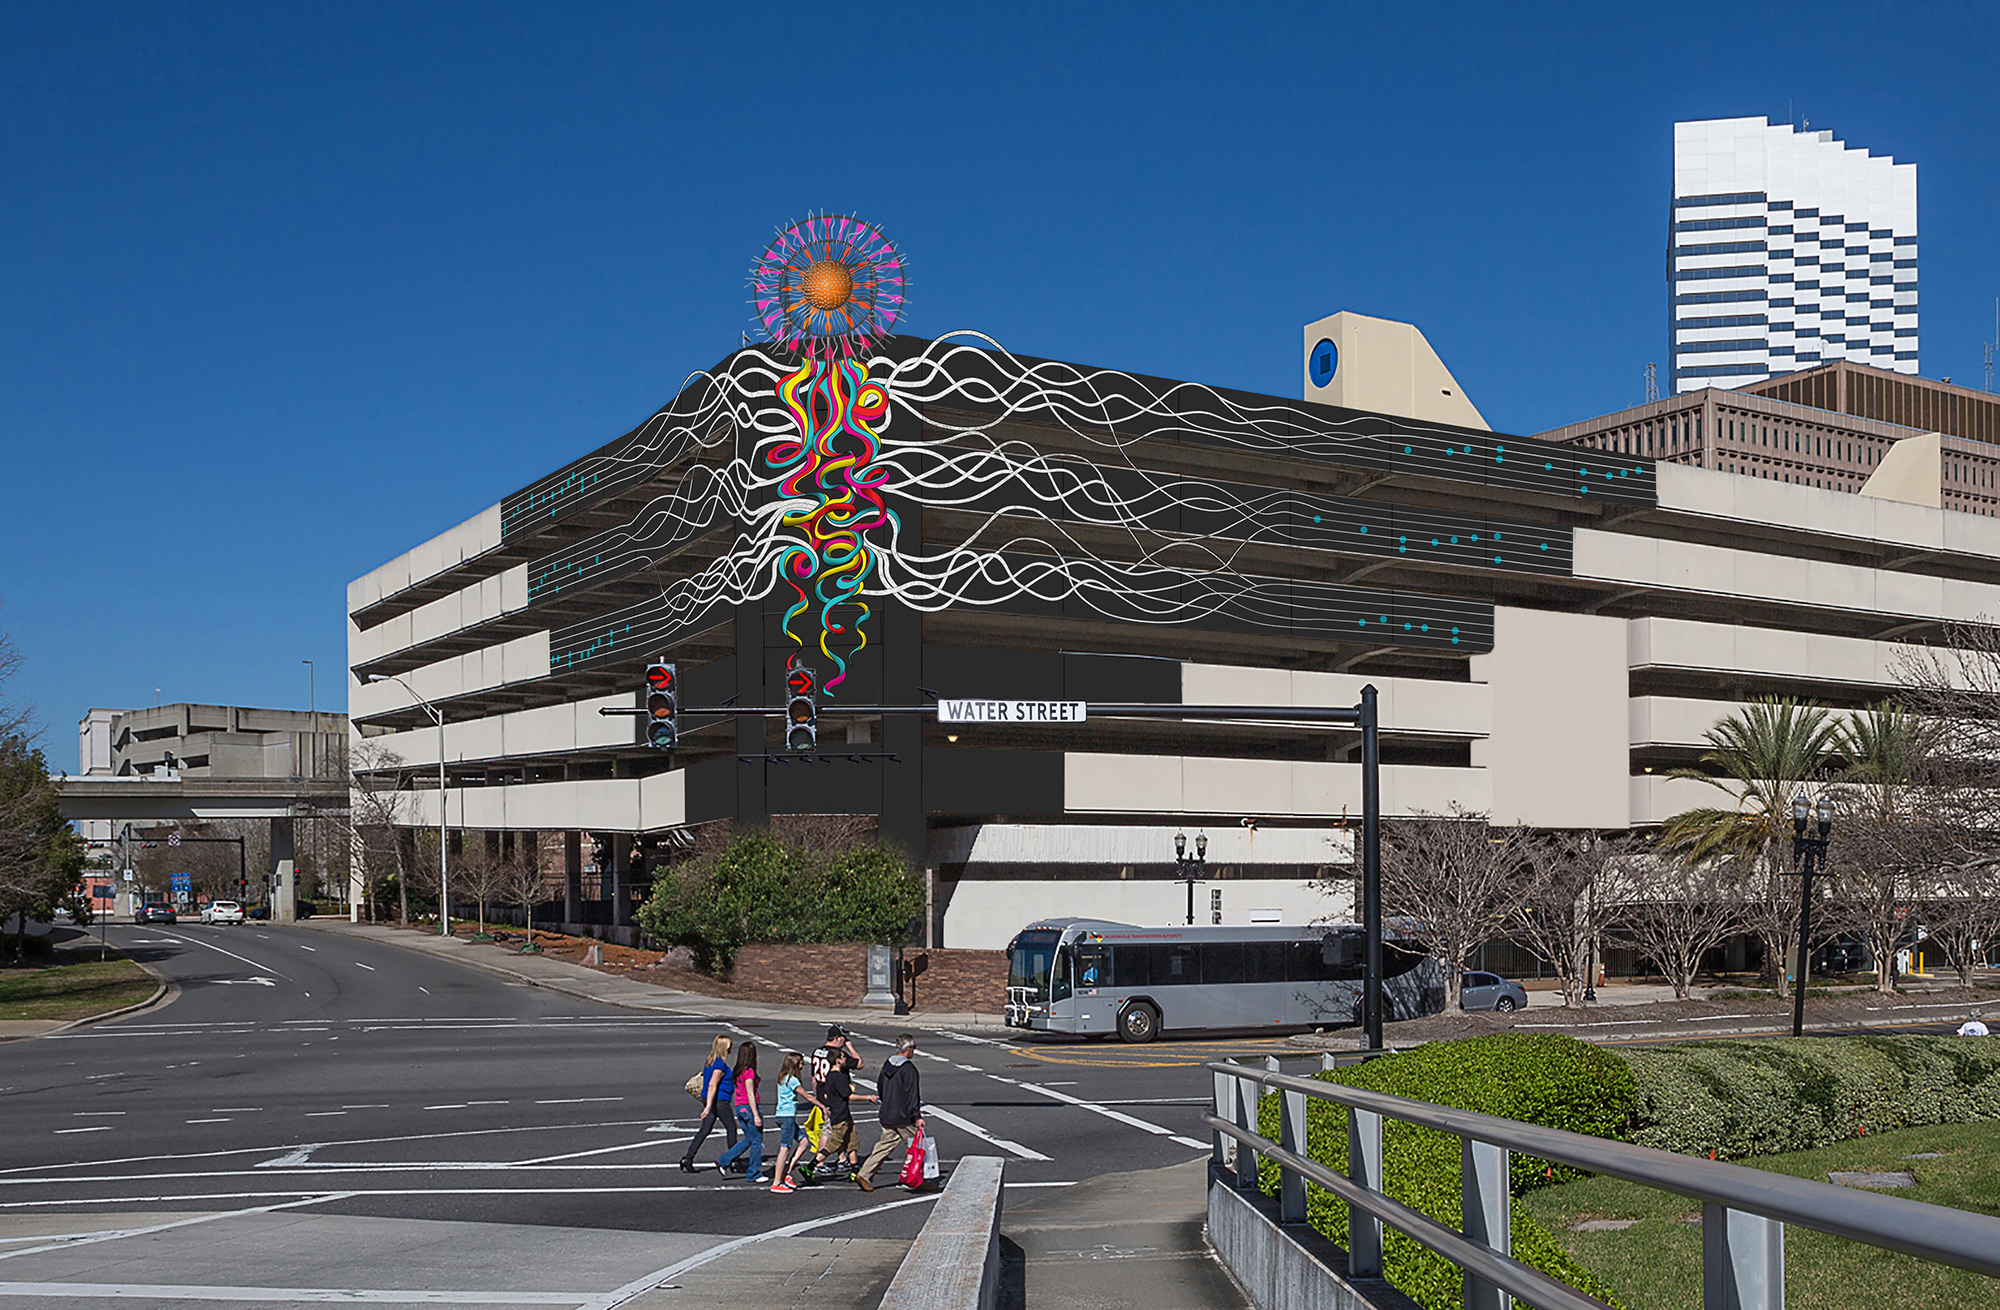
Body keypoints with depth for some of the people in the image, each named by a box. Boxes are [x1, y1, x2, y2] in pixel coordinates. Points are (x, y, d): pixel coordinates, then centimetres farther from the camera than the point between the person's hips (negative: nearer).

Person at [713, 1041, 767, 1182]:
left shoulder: (739, 1071, 10)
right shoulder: (749, 1071, -16)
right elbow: (750, 1094, -18)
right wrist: (756, 1115, -17)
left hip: (739, 1107, 9)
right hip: (748, 1108, -9)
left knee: (749, 1140, 18)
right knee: (756, 1140, 2)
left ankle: (723, 1161, 17)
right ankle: (754, 1174, 9)